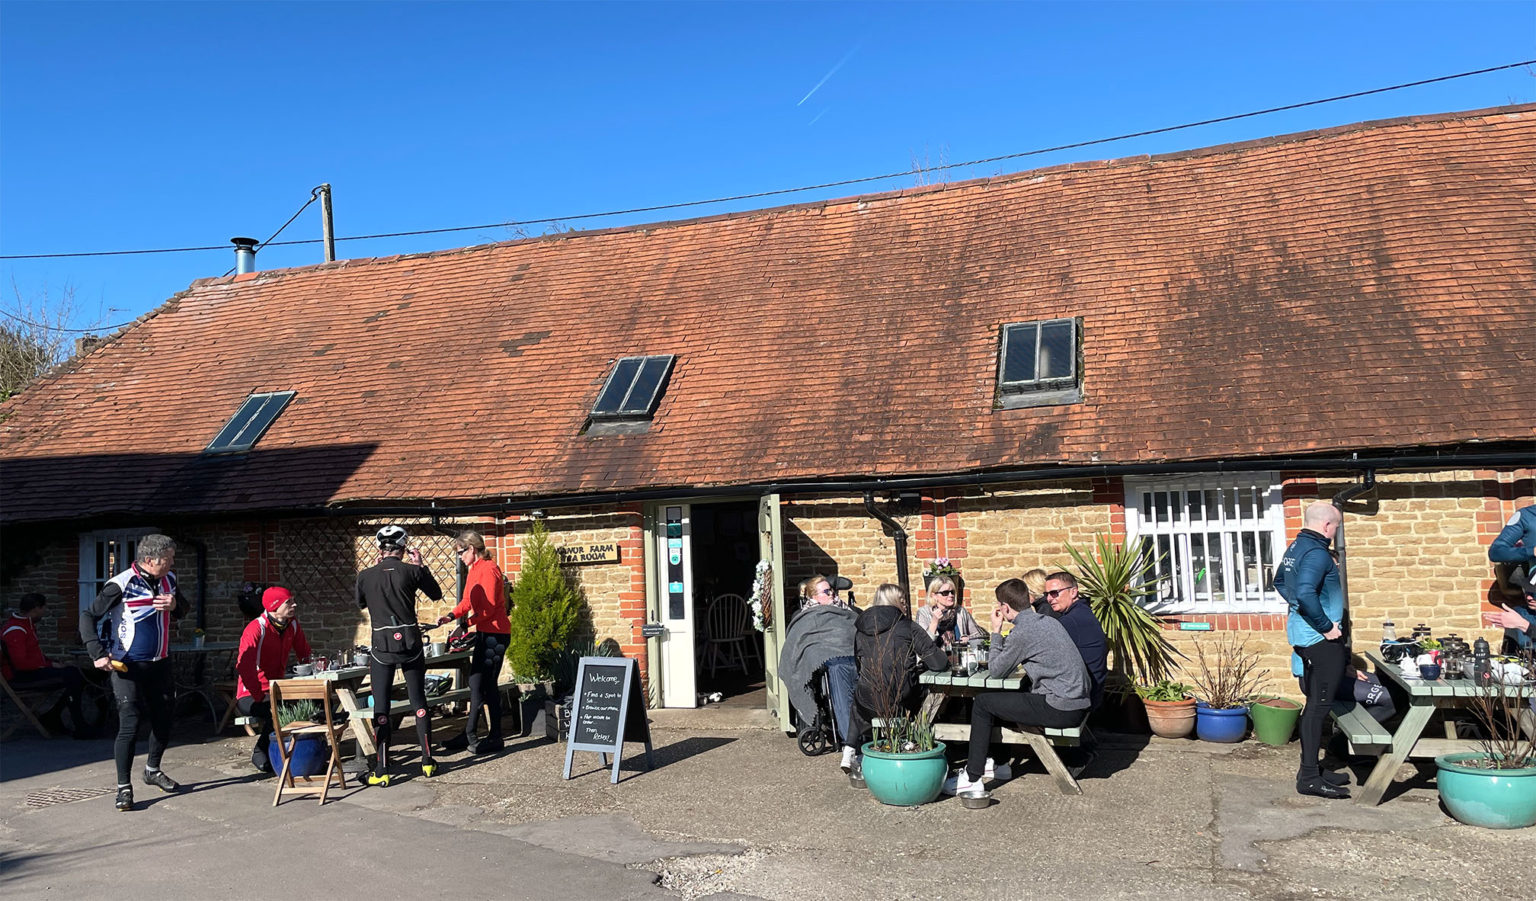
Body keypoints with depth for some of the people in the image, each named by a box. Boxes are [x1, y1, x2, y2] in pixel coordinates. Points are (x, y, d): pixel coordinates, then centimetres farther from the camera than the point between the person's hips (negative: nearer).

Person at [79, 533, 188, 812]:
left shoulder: (168, 580, 2)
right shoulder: (121, 585, -16)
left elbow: (183, 610, 17)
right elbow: (88, 616, -8)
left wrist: (175, 605, -7)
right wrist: (98, 653, -15)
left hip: (159, 664, 6)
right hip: (127, 667, -6)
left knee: (163, 720, 15)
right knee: (130, 724, -10)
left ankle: (152, 770, 37)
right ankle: (123, 788, 0)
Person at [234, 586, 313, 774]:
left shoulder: (292, 626, 4)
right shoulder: (256, 629, -18)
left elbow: (305, 653, 18)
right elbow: (244, 667, -27)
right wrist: (262, 698, -31)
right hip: (250, 696, -7)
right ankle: (260, 753, -9)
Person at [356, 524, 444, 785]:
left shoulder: (365, 575, -4)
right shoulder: (411, 571, -6)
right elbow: (436, 594, 10)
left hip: (382, 646, -1)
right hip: (410, 644, 1)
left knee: (380, 708, 4)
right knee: (418, 702, 12)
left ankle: (382, 771, 3)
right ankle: (427, 762, 18)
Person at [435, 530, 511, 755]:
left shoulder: (488, 569, -15)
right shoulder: (474, 570, 15)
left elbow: (489, 606, -22)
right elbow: (468, 601, 18)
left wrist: (467, 622, -22)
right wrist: (451, 615, 3)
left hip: (494, 633, -10)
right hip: (483, 633, 10)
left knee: (487, 685, -5)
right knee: (476, 684, 13)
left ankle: (495, 739, 3)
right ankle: (469, 735, 21)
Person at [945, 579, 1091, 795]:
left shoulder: (1022, 631, -16)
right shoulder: (1049, 621, 12)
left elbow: (996, 670, -3)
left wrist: (996, 632, 3)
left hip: (1060, 709, -9)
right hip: (1079, 703, 9)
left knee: (982, 703, 2)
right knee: (1002, 698, 25)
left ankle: (972, 778, 6)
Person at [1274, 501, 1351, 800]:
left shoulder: (1295, 547, 12)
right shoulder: (1316, 553, -19)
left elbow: (1280, 581, 27)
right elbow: (1305, 593, -31)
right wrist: (1326, 626, -22)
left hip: (1302, 635, 10)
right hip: (1320, 640, -10)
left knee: (1315, 703, 16)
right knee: (1319, 706, -6)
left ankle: (1312, 768, 24)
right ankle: (1309, 777, -2)